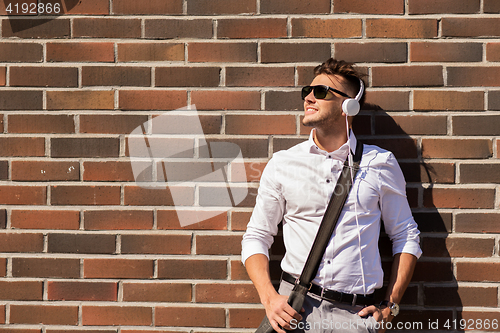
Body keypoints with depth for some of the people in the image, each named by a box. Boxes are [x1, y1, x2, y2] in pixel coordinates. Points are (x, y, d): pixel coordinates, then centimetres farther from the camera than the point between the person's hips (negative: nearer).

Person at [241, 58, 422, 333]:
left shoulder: (381, 163, 7)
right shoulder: (281, 164, 8)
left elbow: (405, 236, 13)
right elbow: (256, 237, 10)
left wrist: (390, 306, 4)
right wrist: (269, 298, -5)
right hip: (295, 309, 1)